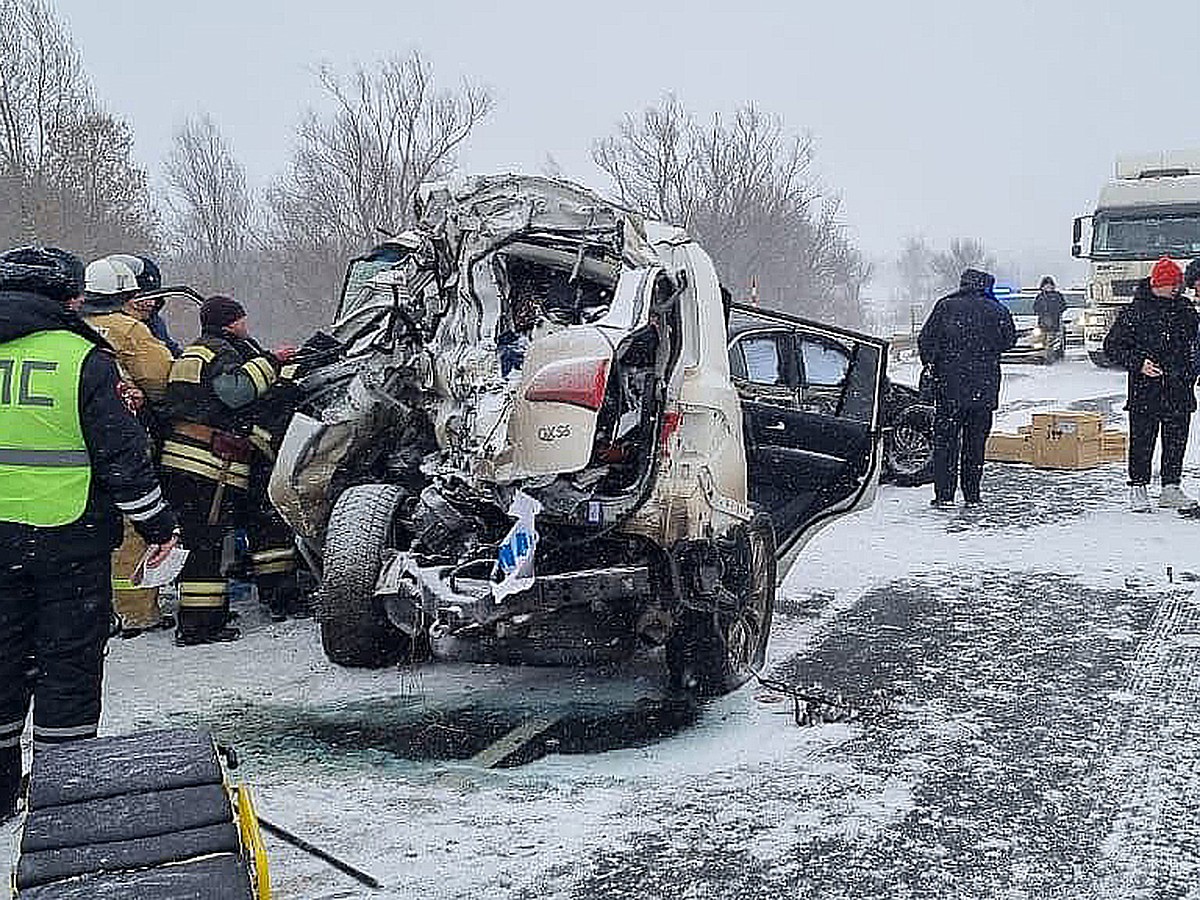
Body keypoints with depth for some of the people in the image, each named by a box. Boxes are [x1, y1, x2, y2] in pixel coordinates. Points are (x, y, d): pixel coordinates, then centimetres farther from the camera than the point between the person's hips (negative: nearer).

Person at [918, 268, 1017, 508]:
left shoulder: (946, 306, -4)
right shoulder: (998, 311, 0)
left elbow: (925, 339, -3)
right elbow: (1009, 340, 11)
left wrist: (930, 363, 11)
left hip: (949, 384, -2)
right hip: (985, 388, 2)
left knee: (945, 439, 5)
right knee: (976, 442, 11)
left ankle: (944, 494, 0)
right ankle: (972, 495, 13)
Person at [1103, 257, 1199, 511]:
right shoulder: (1135, 311, -6)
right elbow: (1112, 346, -5)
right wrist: (1138, 363, -15)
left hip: (1179, 391, 5)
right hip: (1145, 391, -4)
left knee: (1176, 441, 8)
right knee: (1142, 441, 0)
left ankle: (1171, 488, 17)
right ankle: (1138, 488, 11)